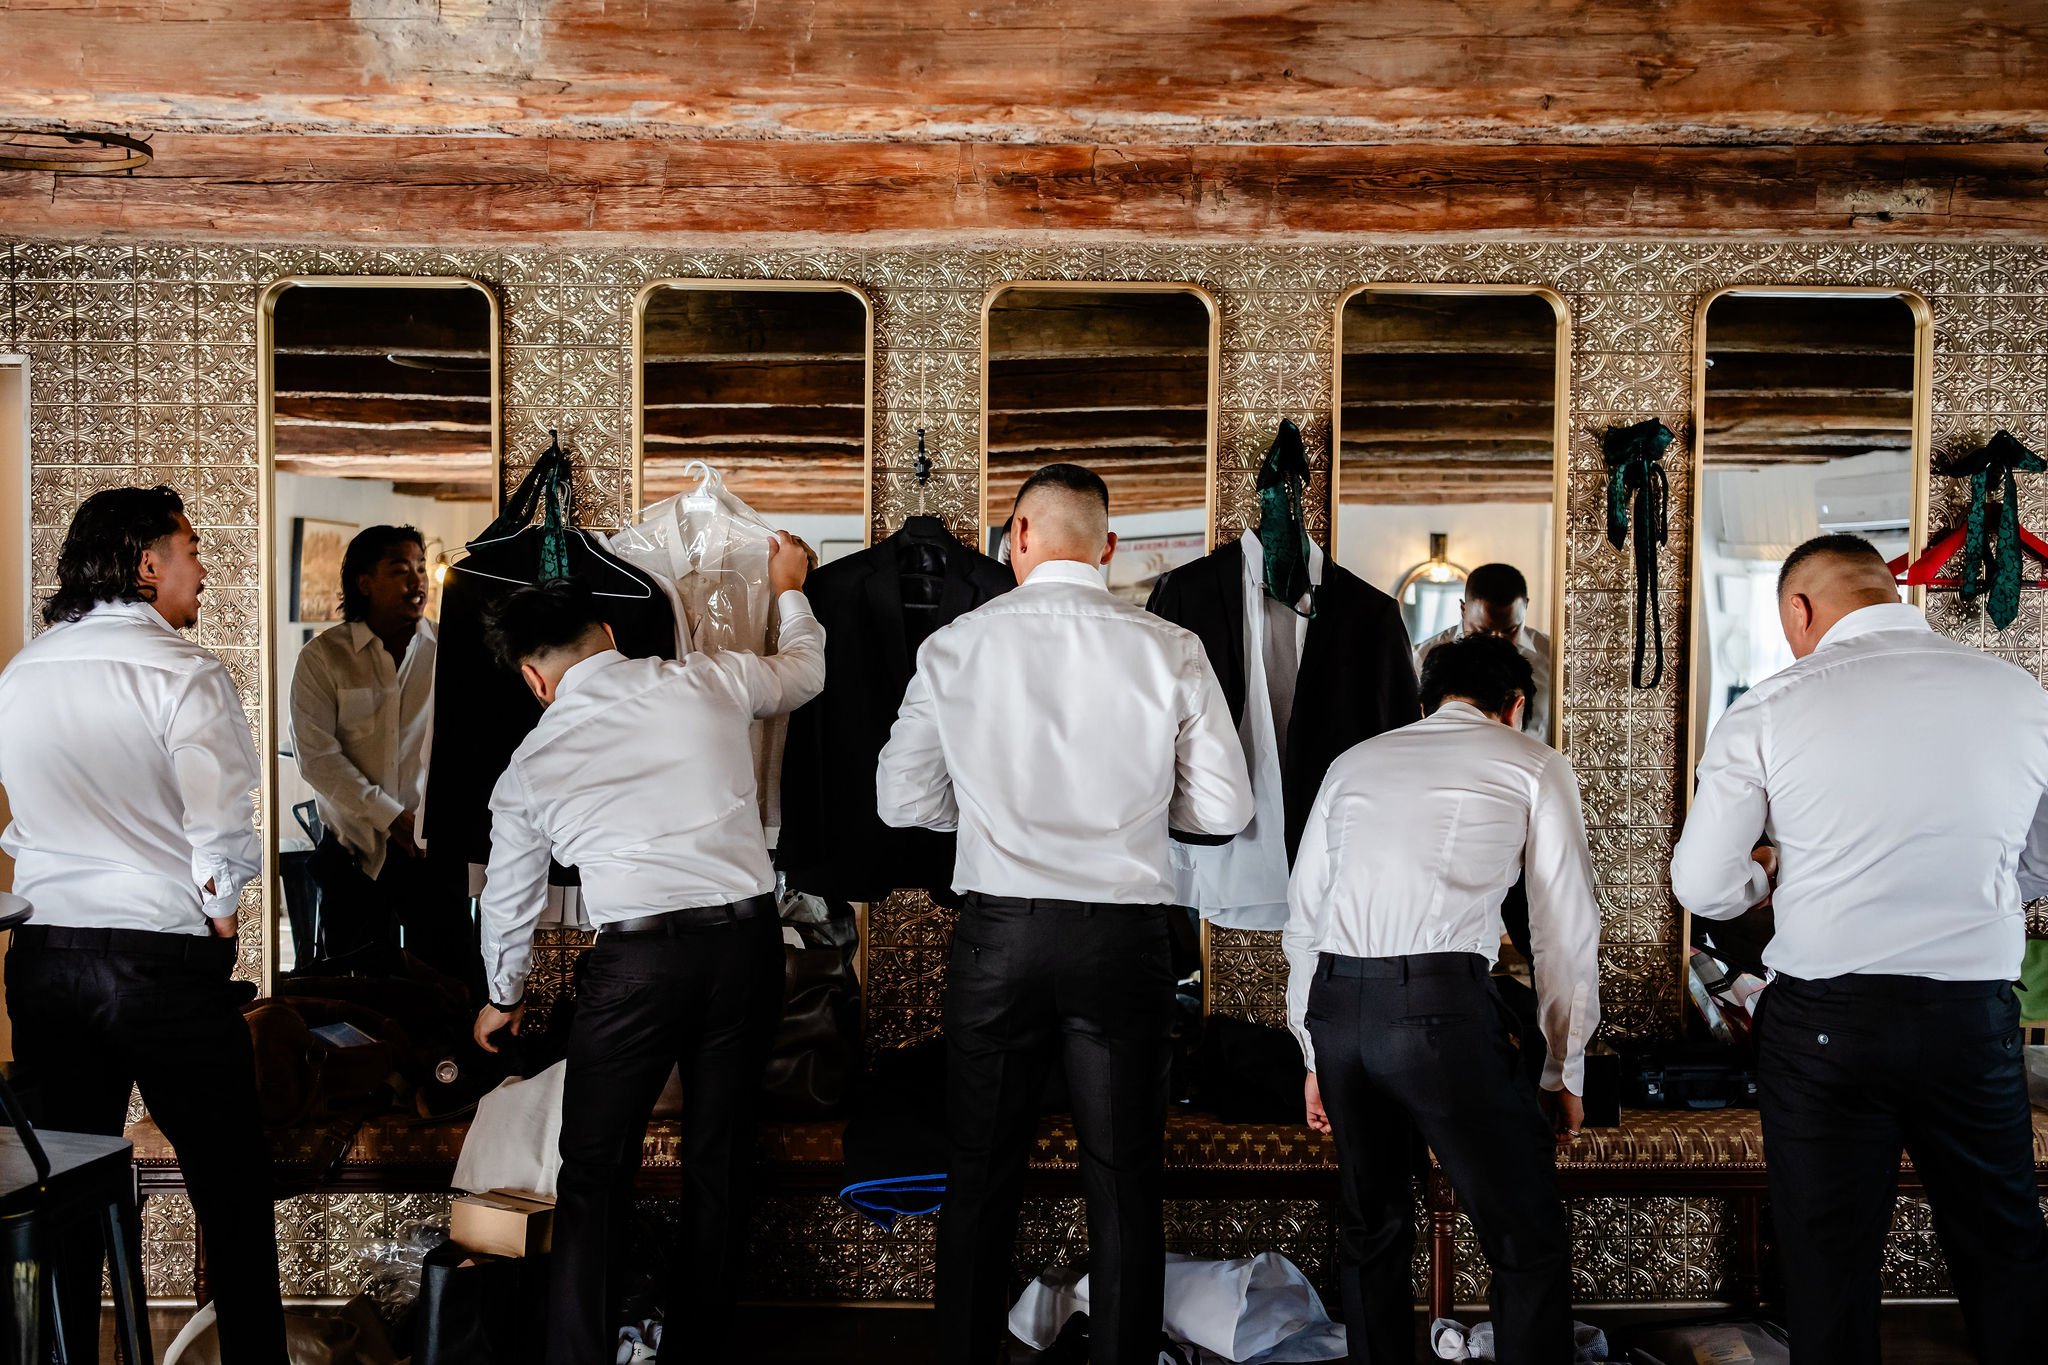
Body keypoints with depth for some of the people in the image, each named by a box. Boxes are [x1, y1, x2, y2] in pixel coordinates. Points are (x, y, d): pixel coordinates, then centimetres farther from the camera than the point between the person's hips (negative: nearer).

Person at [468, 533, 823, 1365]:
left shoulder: (531, 765, 7)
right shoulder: (710, 681, 5)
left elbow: (509, 901, 21)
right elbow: (802, 675, 26)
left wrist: (505, 997, 40)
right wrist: (789, 590, 46)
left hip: (636, 959, -2)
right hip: (748, 938, 3)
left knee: (594, 1172, 9)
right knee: (720, 1155, 16)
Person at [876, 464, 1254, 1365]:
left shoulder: (955, 646, -1)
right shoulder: (1169, 650, -3)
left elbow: (902, 801, 3)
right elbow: (1223, 807, -1)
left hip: (999, 930, 0)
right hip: (1126, 935, 0)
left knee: (980, 1177, 13)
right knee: (1124, 1186, 11)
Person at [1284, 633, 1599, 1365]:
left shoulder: (1355, 761, 23)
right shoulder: (1532, 763, 13)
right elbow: (1567, 928, 10)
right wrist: (1565, 1071, 18)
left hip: (1335, 1004, 5)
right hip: (1444, 1006, -4)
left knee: (1369, 1230, 20)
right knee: (1528, 1241, 7)